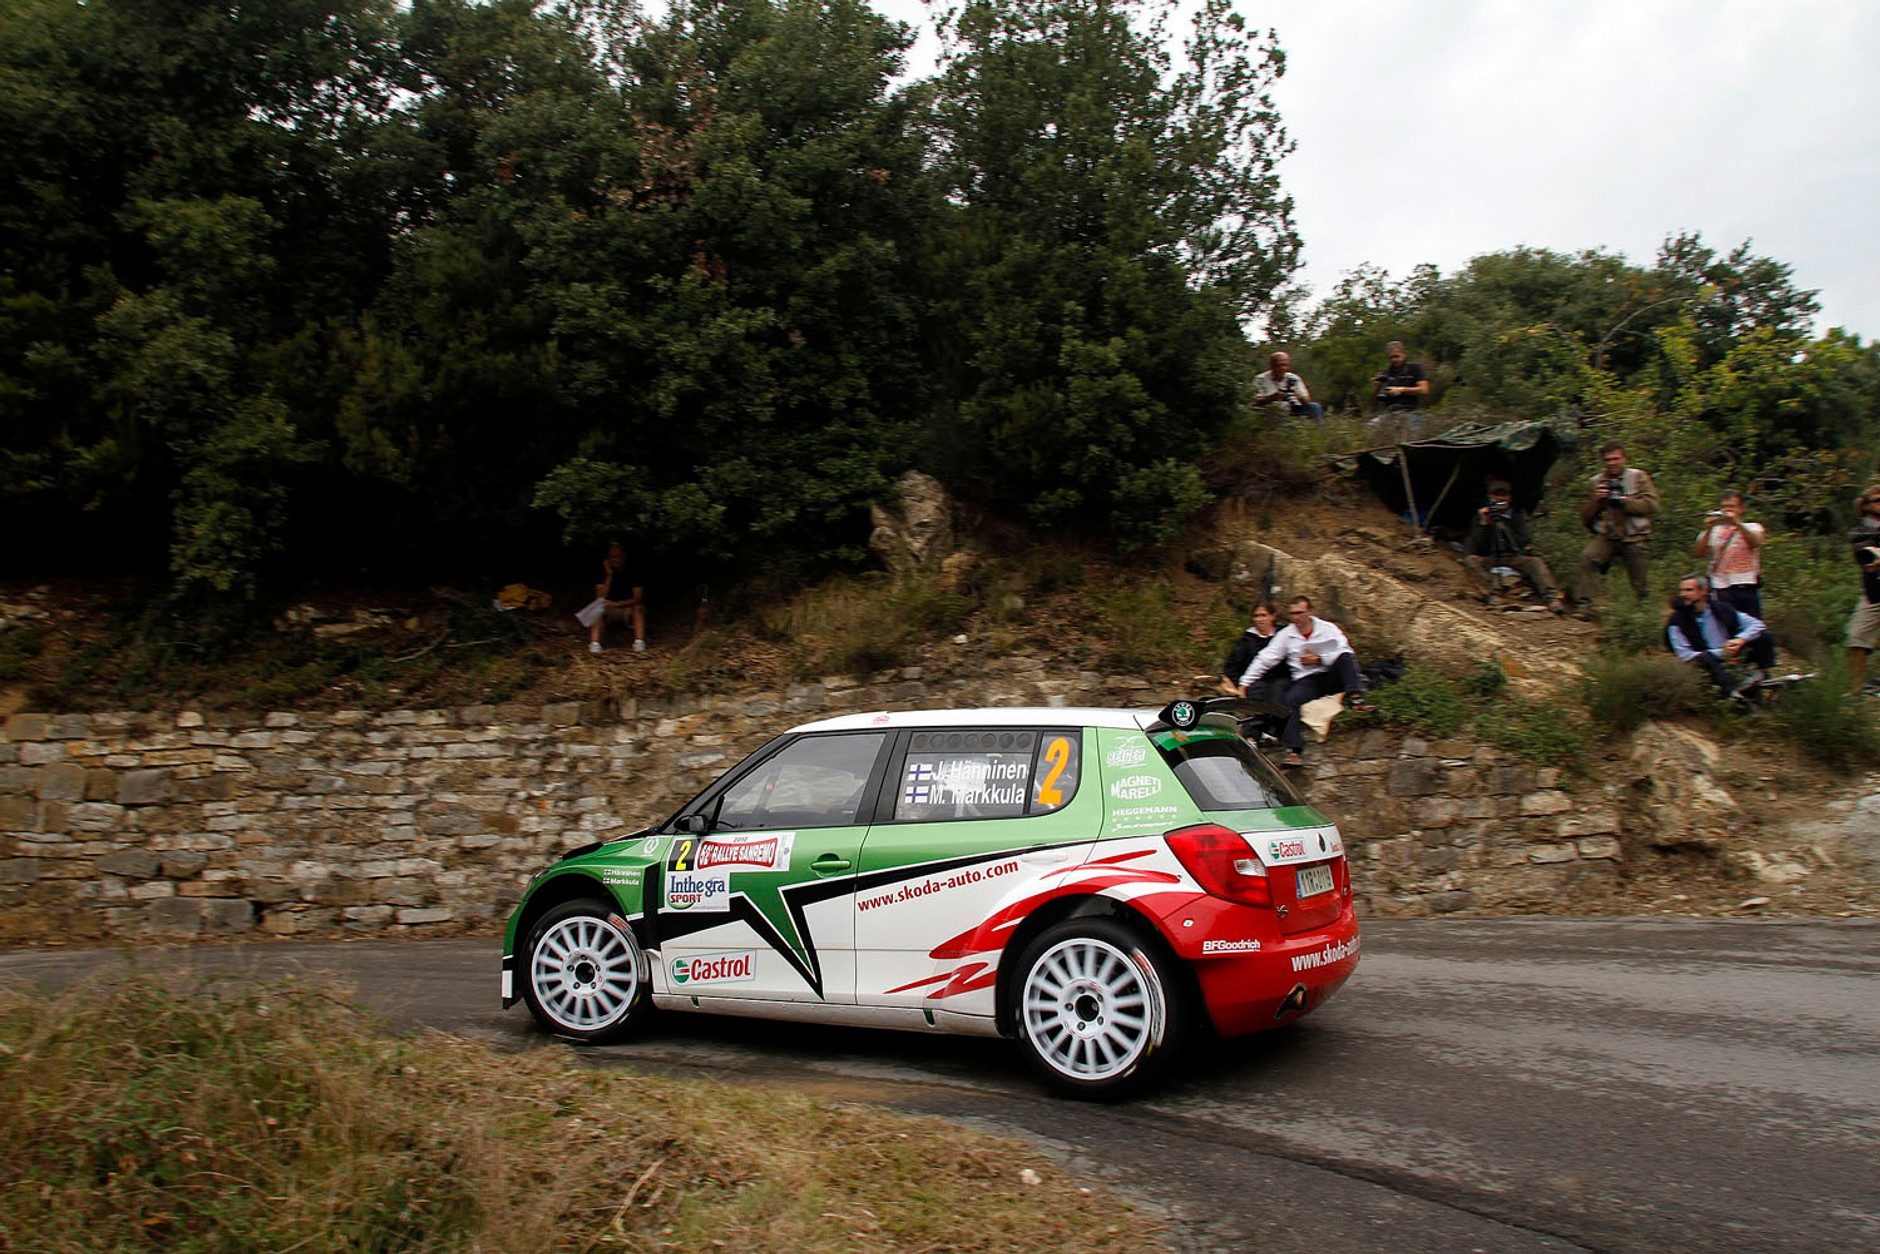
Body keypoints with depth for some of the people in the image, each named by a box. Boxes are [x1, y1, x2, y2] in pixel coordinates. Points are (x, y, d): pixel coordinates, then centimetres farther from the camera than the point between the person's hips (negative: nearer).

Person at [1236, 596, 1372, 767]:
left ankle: (1355, 698, -37)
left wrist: (1319, 660, -12)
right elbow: (1265, 659, 6)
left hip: (1331, 678, 0)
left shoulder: (1328, 629, 8)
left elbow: (1346, 652, -2)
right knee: (1290, 700, -30)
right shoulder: (1286, 634, 11)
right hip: (1306, 681, 0)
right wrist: (1244, 683, -1)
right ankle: (1295, 750, -36)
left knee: (1346, 657, -27)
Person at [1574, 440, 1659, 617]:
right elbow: (1584, 516, 8)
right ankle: (1585, 605, -27)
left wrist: (1624, 501, -17)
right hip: (1606, 537, 1)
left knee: (1642, 585, 2)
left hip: (1635, 538, -1)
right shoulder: (1594, 482, 11)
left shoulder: (1638, 477, 5)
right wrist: (1596, 501, -10)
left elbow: (1652, 504, -7)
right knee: (1587, 557, -28)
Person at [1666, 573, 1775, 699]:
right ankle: (1731, 692, -46)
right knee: (1704, 657, -37)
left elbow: (1757, 624, -1)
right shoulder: (1677, 621, -7)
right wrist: (1720, 653, -23)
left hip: (1735, 656, 3)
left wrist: (1740, 640, -22)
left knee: (1763, 635, -12)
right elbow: (1684, 655, -14)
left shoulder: (1721, 608, 1)